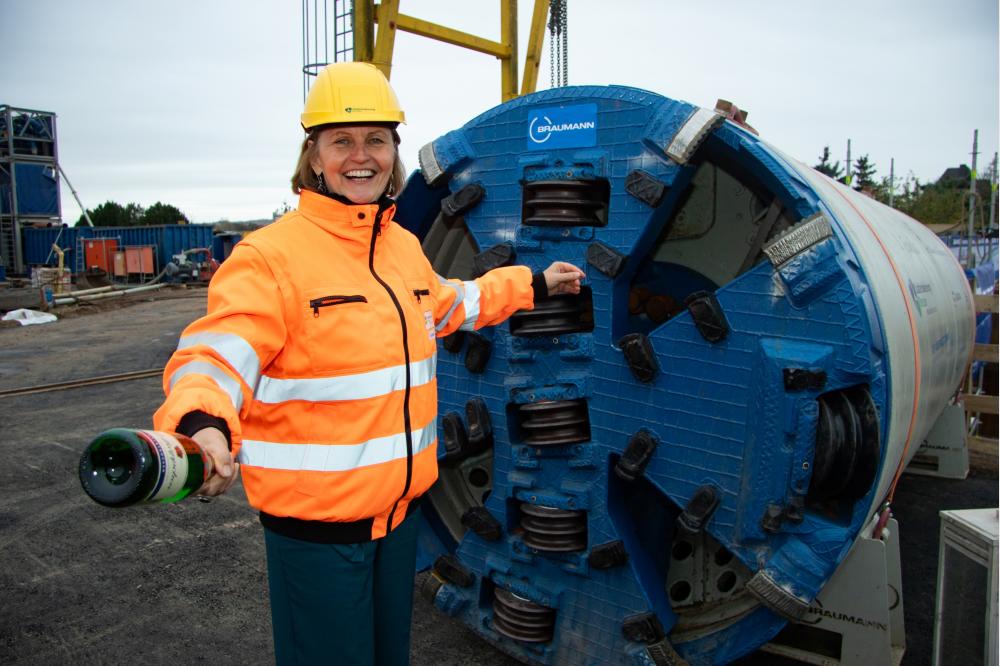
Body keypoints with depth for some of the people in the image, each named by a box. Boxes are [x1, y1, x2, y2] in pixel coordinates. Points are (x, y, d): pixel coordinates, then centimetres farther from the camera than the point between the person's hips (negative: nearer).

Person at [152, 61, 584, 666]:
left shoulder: (405, 247, 7)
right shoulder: (271, 256, -17)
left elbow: (448, 304, 25)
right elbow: (215, 359, -26)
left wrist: (533, 284, 32)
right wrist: (202, 425, -48)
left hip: (399, 503, 7)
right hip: (314, 518, -7)